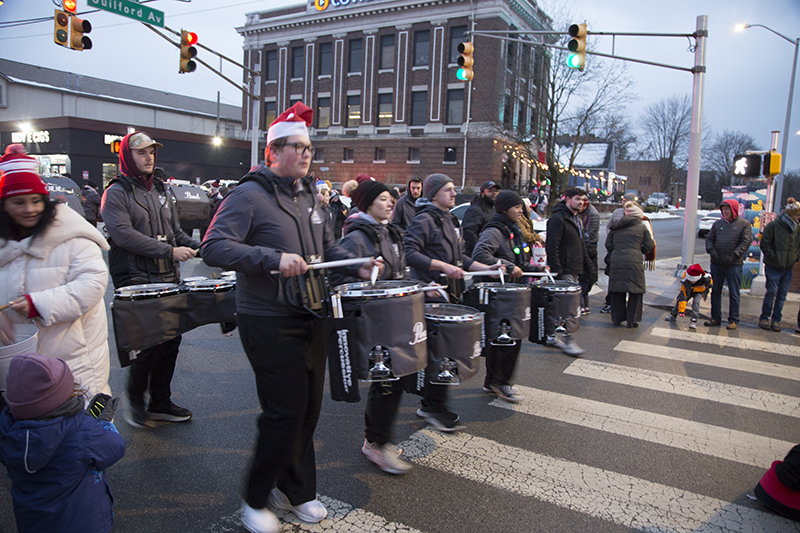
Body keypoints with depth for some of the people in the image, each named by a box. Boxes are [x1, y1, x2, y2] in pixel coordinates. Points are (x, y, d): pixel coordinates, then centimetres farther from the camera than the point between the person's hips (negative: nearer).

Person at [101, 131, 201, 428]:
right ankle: (134, 393, 15)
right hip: (136, 279, -6)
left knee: (171, 338, 7)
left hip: (168, 278, 7)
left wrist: (198, 247, 3)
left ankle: (160, 402, 20)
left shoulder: (162, 191, 18)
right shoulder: (116, 193, -3)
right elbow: (124, 235, -16)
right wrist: (169, 251, -19)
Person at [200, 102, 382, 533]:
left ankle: (295, 490, 32)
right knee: (285, 412, -5)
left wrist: (357, 265, 5)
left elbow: (326, 246, 23)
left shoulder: (307, 195, 14)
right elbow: (214, 247, -21)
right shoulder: (250, 195, -11)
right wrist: (273, 258, -31)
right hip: (269, 323, -8)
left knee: (309, 408, 13)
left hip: (310, 317, 8)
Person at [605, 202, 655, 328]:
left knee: (617, 291, 11)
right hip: (634, 263, -3)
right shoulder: (642, 227, 4)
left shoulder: (615, 228, 11)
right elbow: (649, 246, 3)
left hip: (616, 262, 3)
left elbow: (608, 245, 9)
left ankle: (617, 319, 18)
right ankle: (632, 320, 8)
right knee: (635, 291, 6)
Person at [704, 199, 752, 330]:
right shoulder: (718, 223, 11)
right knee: (715, 291, 8)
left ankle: (733, 320, 10)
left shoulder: (744, 224, 0)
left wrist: (733, 255, -16)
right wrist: (711, 250, -6)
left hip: (734, 264, -4)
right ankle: (715, 318, 17)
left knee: (734, 294, 1)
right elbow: (709, 238, 13)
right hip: (716, 263, 4)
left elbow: (746, 242, -6)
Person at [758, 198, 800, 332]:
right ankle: (764, 318, 9)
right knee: (772, 293, -3)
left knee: (782, 295, 7)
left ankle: (776, 320, 15)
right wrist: (773, 257, -13)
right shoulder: (773, 226, -7)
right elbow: (765, 244, -7)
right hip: (773, 267, -5)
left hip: (788, 269, 5)